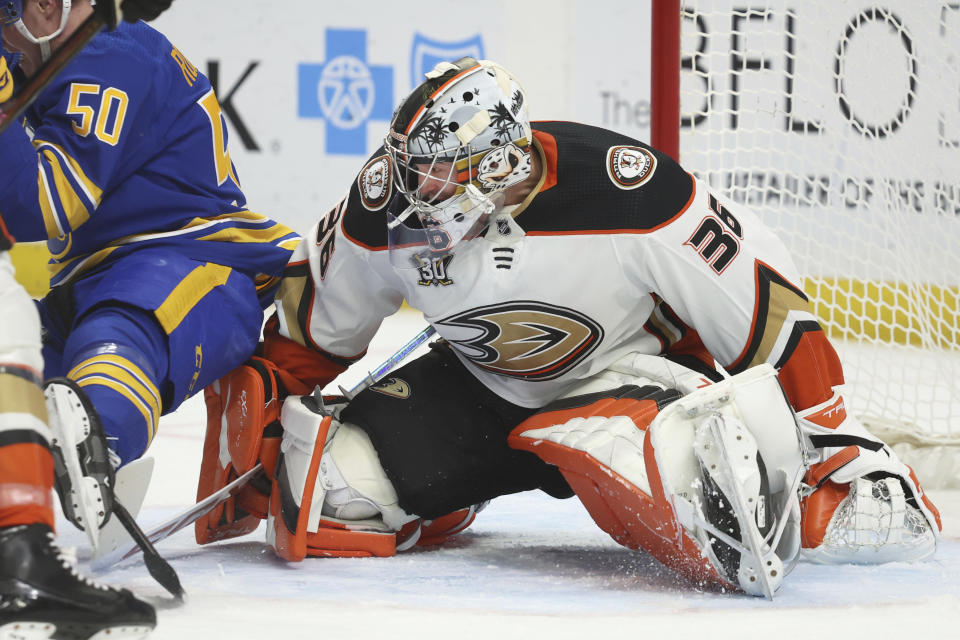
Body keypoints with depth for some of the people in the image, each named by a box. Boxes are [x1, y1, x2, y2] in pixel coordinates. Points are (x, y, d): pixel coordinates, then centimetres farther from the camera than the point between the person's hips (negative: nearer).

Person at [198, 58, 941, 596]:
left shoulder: (627, 193, -30)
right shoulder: (385, 209, -17)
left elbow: (765, 305, -21)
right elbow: (311, 328, 4)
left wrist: (833, 434, -18)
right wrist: (262, 404, 4)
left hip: (627, 368, -6)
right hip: (476, 382, 6)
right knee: (326, 484, -11)